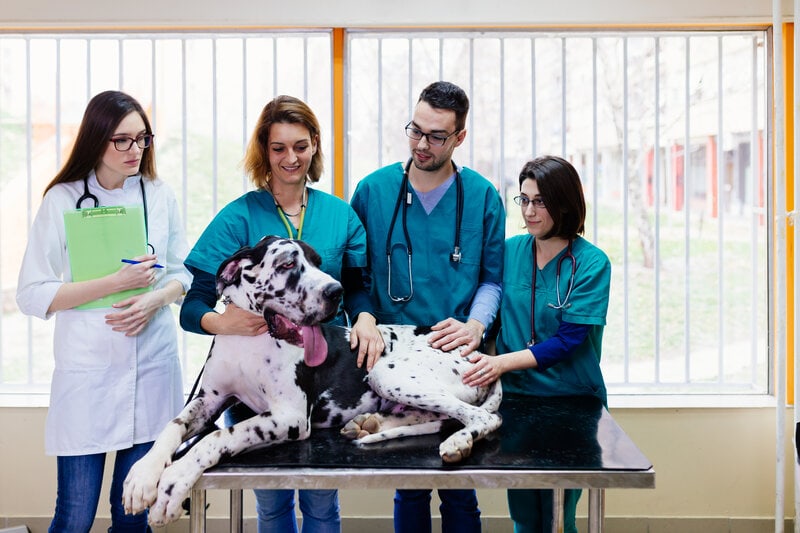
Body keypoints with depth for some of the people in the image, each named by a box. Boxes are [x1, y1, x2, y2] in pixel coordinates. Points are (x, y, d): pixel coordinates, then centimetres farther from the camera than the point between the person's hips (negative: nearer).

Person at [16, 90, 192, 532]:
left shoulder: (160, 196, 5)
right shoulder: (62, 199, -3)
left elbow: (183, 273, 13)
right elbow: (32, 295, -7)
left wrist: (156, 298, -9)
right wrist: (116, 283, -16)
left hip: (152, 368, 3)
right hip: (85, 372, -2)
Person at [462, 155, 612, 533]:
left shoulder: (591, 263, -11)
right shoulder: (510, 250, 2)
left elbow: (570, 340, -16)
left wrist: (503, 362, -24)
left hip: (571, 402, -3)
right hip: (514, 396, 3)